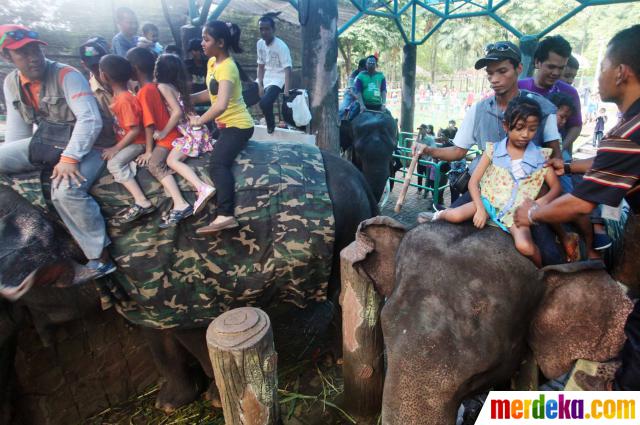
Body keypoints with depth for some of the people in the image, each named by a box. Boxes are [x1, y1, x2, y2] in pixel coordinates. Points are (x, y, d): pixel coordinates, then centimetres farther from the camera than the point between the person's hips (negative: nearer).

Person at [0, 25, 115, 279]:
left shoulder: (66, 75, -14)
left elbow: (90, 119, -26)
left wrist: (70, 157, -33)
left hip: (85, 146, -7)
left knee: (66, 191, -32)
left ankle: (100, 258, -21)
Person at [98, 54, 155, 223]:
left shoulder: (125, 100, -22)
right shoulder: (118, 96, 9)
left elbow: (136, 130, -25)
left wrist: (116, 148, -23)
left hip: (136, 143, -10)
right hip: (125, 141, 10)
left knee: (114, 164, -29)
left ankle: (142, 203, -31)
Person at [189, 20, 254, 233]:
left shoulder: (227, 67, -21)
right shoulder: (212, 62, 9)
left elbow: (221, 104, -35)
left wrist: (200, 121, -23)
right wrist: (188, 98, 4)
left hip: (238, 125, -11)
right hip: (226, 124, 11)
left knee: (218, 165, -26)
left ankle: (225, 216, -32)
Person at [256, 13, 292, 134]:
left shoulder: (281, 46, -19)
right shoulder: (259, 43, 1)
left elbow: (287, 70, -24)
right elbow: (261, 66, 5)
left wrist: (286, 92, -34)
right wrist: (260, 85, -7)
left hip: (278, 79, -7)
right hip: (265, 78, 8)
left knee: (265, 102, -28)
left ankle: (271, 126, 0)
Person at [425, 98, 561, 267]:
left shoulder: (541, 157, 1)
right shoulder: (493, 150, -2)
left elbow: (556, 186, 6)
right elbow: (473, 181, -4)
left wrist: (545, 200, -17)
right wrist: (480, 208, -16)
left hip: (516, 211, 0)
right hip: (488, 201, 0)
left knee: (525, 246, -27)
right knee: (455, 215, -26)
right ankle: (440, 215, 13)